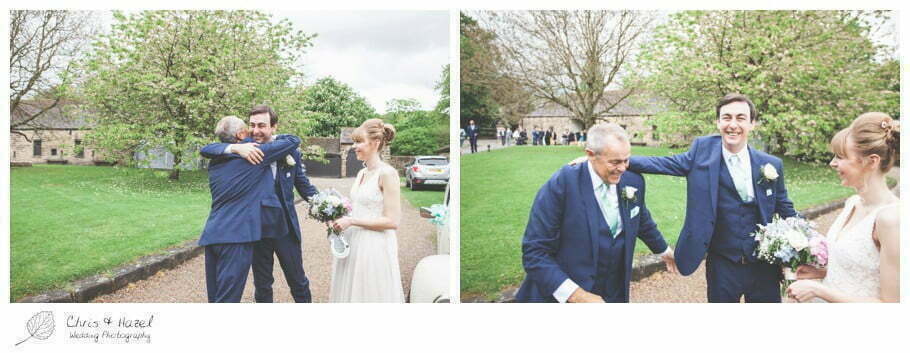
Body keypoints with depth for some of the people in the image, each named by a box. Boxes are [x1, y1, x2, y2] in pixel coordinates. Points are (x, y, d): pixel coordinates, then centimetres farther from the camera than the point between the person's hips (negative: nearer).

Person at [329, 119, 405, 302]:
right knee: (349, 293, 14)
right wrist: (340, 217, 3)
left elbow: (392, 221, -17)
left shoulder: (387, 174, -13)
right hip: (352, 245, 8)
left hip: (374, 248, -8)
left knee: (371, 296, 3)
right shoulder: (361, 173, 11)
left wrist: (351, 221, -16)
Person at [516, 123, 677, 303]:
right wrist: (575, 294, -26)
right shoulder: (561, 185, -21)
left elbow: (643, 222, 17)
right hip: (565, 297, -5)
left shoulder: (633, 182, -3)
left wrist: (663, 249, 32)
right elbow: (534, 251, -21)